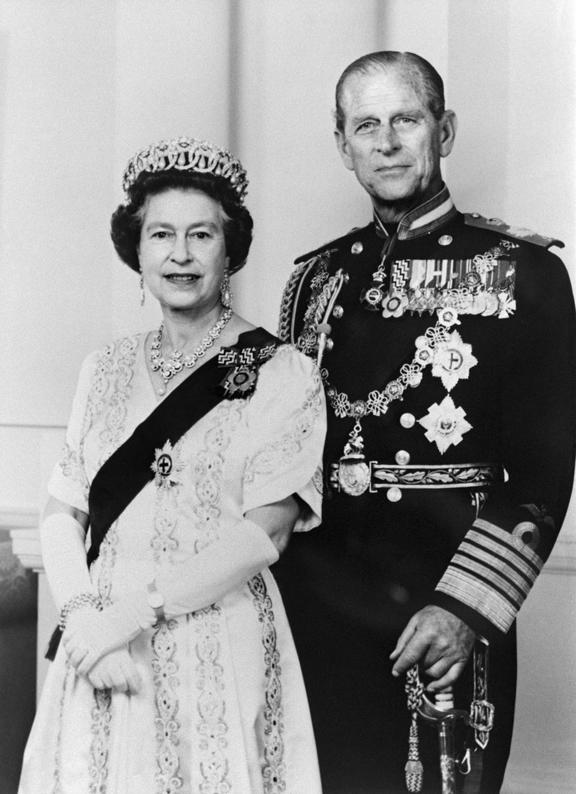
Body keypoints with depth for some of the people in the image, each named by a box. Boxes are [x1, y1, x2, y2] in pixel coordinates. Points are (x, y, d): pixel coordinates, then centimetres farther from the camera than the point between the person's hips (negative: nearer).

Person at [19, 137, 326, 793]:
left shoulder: (285, 376, -5)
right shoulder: (104, 370, 8)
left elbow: (260, 536, -11)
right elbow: (62, 517, 5)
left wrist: (132, 611, -15)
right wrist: (88, 619, -11)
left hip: (221, 657, -3)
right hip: (102, 655, 3)